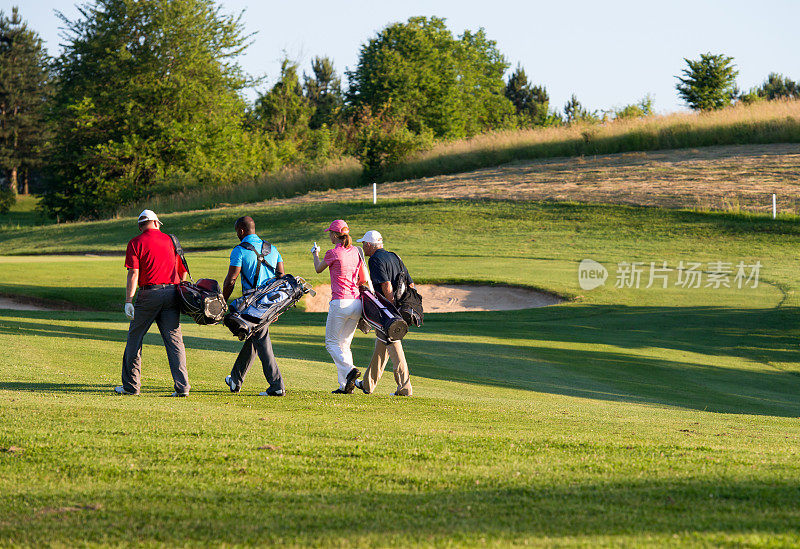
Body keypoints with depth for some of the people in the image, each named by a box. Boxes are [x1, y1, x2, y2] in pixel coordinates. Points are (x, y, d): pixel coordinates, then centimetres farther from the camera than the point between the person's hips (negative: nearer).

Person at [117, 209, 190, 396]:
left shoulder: (136, 243, 0)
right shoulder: (171, 240, 13)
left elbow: (133, 273, -10)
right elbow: (183, 272, 15)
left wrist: (128, 301, -13)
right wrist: (180, 293, 27)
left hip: (149, 293, -3)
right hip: (172, 292, 4)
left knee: (134, 338, 8)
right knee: (174, 340, 3)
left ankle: (131, 386, 10)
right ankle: (182, 386, -7)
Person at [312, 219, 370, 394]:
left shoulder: (333, 253, -9)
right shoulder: (356, 251, 7)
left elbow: (318, 269, 10)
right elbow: (364, 279, 11)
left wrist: (315, 254, 30)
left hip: (340, 302, -6)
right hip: (357, 301, 6)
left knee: (332, 342, 5)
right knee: (344, 343, 13)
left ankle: (349, 370, -20)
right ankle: (345, 385, 8)